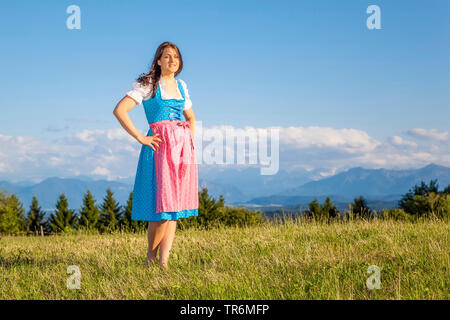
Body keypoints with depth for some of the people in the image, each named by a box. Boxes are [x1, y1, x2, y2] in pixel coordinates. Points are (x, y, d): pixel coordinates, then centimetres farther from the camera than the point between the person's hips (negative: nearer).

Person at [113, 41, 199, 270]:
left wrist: (191, 140, 14)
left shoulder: (181, 86, 16)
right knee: (162, 202, -11)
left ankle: (164, 262, 4)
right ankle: (150, 258, 7)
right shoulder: (147, 84, -1)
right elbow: (119, 110, -9)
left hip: (182, 148, 6)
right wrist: (140, 138, -11)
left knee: (176, 203, 1)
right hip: (159, 146, -6)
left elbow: (191, 117, 31)